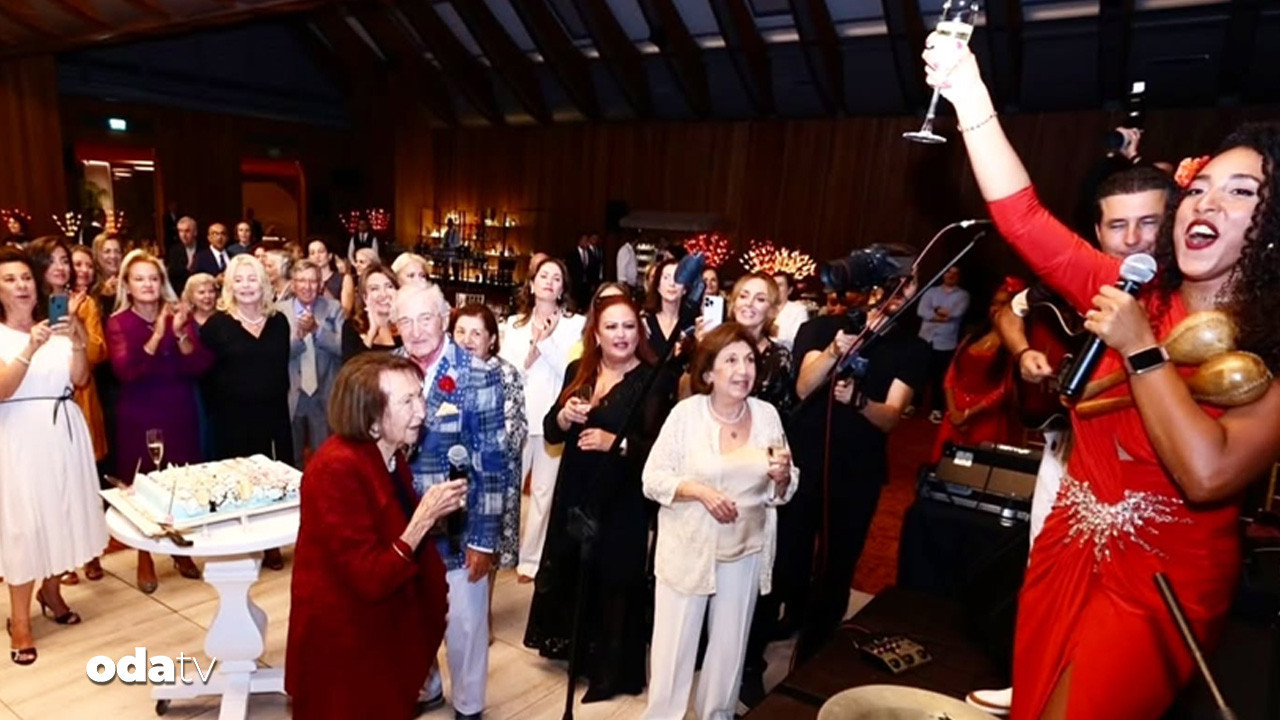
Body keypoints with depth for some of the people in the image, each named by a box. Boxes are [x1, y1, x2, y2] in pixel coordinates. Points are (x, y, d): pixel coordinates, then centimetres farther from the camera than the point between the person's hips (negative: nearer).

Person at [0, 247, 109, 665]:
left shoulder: (55, 327, 7)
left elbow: (79, 379, 1)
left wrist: (78, 342, -15)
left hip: (63, 431, 4)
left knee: (61, 512, 11)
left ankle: (51, 592, 31)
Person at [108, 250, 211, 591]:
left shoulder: (179, 315, 3)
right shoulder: (118, 322, -3)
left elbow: (200, 366, -6)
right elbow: (124, 370, -18)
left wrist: (180, 334, -21)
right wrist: (156, 336, -27)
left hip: (179, 412, 2)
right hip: (139, 416, -2)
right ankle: (145, 558, 19)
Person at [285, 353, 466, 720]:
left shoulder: (390, 454, -1)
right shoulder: (338, 470, -27)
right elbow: (371, 579, -28)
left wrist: (434, 512, -6)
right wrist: (424, 519, -28)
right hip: (344, 641, -8)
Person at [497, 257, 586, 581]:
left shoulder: (576, 324, 3)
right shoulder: (513, 324, 12)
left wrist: (546, 341, -15)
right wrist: (532, 349, -11)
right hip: (517, 416, 2)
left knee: (544, 491, 3)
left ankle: (532, 559, 14)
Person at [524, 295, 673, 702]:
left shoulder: (656, 381, -9)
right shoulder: (577, 372, 7)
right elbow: (550, 432, 8)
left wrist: (616, 443, -24)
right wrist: (564, 415, -12)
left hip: (622, 502, -5)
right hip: (574, 493, 5)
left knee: (614, 584, 3)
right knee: (569, 574, 16)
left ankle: (613, 670, 22)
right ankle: (573, 649, 40)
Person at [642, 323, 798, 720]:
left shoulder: (767, 414, -3)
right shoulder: (686, 412, -12)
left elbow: (783, 493, 4)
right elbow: (652, 479, -11)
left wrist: (782, 475, -18)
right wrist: (699, 490, -25)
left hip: (746, 550, 3)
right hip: (688, 549, -3)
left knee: (731, 646, 18)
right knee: (674, 646, 4)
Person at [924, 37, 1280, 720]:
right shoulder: (1132, 295, -1)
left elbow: (1208, 474, -27)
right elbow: (1023, 218, -10)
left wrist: (1141, 350, -23)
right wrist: (970, 97, -18)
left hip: (1163, 580, -4)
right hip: (1067, 550, 5)